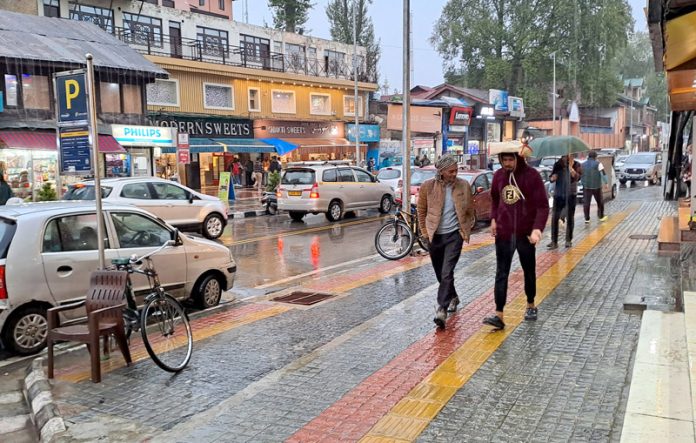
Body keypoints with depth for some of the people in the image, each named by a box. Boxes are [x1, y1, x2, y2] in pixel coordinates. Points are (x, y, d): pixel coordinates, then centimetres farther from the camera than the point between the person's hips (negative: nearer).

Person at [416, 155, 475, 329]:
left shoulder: (464, 186, -5)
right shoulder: (428, 186, -7)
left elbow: (470, 210, 8)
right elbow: (421, 210, 6)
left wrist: (466, 229, 7)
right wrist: (425, 231, 7)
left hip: (454, 235, -2)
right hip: (435, 236, 2)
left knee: (446, 273, -14)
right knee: (440, 274, 15)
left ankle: (441, 310, -13)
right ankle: (453, 298, 41)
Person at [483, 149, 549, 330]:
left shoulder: (531, 175, -12)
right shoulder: (498, 175, 2)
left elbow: (543, 205, -14)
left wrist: (537, 228, -26)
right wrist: (493, 218, 9)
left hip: (525, 234, -3)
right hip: (503, 233, 3)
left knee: (529, 271, 15)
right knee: (501, 274, -2)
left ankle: (531, 305, 35)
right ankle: (499, 315, -3)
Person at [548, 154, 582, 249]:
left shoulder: (576, 165, -3)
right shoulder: (557, 165, 3)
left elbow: (577, 177, -19)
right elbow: (551, 178, 7)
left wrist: (570, 167, -25)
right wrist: (553, 178, -15)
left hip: (571, 195, -1)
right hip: (558, 194, 1)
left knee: (570, 218, 7)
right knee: (555, 218, -6)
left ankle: (568, 240, 19)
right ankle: (554, 241, -4)